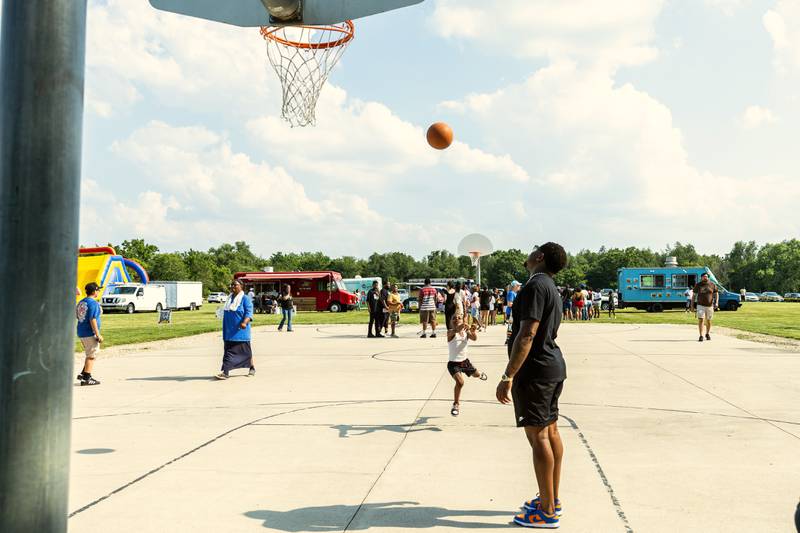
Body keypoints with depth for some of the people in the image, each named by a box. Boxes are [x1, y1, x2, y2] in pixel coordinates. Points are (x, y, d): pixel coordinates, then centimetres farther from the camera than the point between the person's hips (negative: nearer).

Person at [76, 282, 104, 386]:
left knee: (90, 355, 21)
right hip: (90, 333, -9)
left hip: (81, 333, 9)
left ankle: (83, 374, 19)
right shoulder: (93, 303, -15)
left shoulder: (81, 302, 12)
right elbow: (92, 320, -21)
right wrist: (98, 335, -19)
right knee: (91, 356, -1)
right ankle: (86, 378, -1)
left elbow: (77, 316, 17)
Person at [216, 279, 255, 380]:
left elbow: (249, 313, -17)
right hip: (229, 331, 7)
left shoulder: (245, 299, -7)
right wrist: (225, 330, 23)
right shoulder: (229, 298, 14)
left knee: (245, 350, 1)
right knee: (228, 350, 2)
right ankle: (226, 372, 1)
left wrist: (244, 322, -36)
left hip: (240, 330, -7)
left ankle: (252, 368, 14)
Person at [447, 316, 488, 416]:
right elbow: (454, 331, -44)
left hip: (465, 361, 5)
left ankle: (480, 374, 69)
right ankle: (456, 405, -6)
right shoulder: (450, 332, -19)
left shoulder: (466, 332, -6)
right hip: (453, 363, -5)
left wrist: (474, 331, -49)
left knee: (476, 375, 28)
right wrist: (461, 327, -66)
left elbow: (474, 338, -26)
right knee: (460, 382, -26)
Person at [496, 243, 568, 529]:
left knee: (538, 435, -5)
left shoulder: (535, 286, -18)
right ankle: (552, 499, 24)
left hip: (535, 369, -10)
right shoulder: (551, 287, 15)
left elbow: (527, 334, -25)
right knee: (550, 431, 14)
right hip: (553, 365, 10)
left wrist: (508, 376, -25)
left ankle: (547, 512, 0)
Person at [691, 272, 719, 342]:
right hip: (700, 305, -1)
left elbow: (716, 294, 6)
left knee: (708, 321, 11)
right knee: (701, 320, -12)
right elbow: (694, 295, 6)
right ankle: (701, 336, -10)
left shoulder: (712, 285, 2)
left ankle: (707, 334, 33)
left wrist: (716, 303, -10)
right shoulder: (698, 285, 2)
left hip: (709, 306, 1)